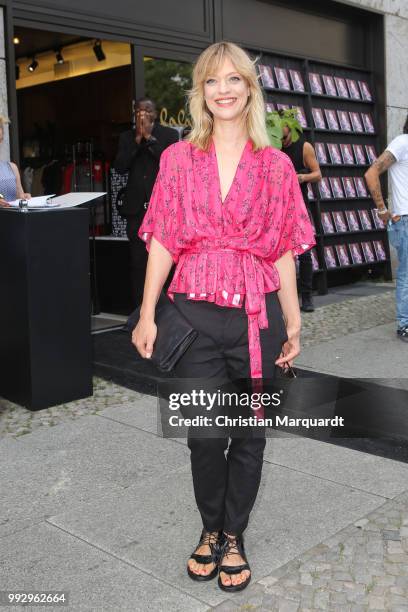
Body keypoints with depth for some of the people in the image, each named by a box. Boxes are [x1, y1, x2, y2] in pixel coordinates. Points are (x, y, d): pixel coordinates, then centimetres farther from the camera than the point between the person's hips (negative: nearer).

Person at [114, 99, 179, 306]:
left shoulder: (169, 135, 6)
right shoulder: (127, 137, 15)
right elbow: (119, 166, 3)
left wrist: (150, 138, -7)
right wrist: (137, 139, -3)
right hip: (137, 208, 3)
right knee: (138, 263, 5)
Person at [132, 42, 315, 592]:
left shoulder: (276, 165, 5)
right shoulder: (179, 158, 5)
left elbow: (283, 251, 5)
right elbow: (163, 241, 3)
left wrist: (293, 322, 4)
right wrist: (147, 314, -1)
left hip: (257, 315, 1)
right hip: (195, 313, 0)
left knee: (250, 435, 9)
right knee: (205, 435, 5)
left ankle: (233, 536, 31)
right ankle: (211, 530, 31)